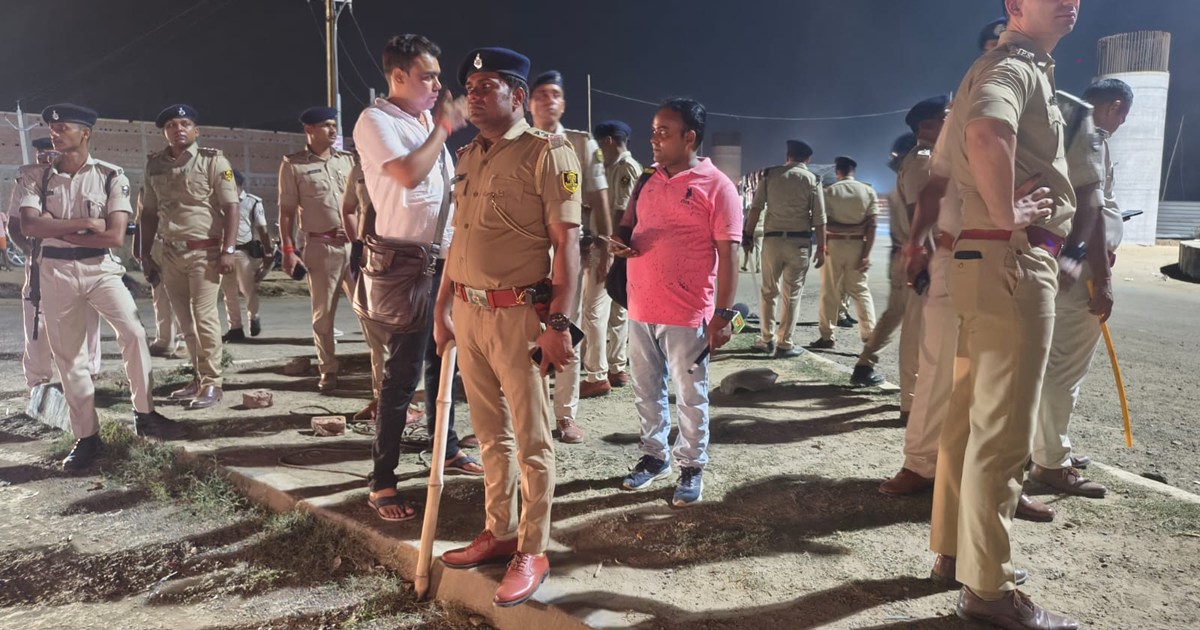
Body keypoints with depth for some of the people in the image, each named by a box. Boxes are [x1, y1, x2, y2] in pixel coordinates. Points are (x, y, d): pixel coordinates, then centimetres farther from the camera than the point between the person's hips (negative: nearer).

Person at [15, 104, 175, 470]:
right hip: (56, 271, 2)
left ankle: (143, 412, -2)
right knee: (67, 354, 6)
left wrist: (57, 229, -8)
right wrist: (84, 224, -13)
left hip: (101, 268, -2)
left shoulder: (111, 176, -3)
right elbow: (29, 226, -10)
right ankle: (86, 436, 14)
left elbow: (115, 235, -12)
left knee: (133, 332, -19)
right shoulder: (35, 176, 3)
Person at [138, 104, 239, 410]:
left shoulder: (213, 160, -3)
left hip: (204, 251, -5)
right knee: (185, 320, 9)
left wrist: (228, 249, -16)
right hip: (171, 253, 5)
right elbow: (149, 212, 16)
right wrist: (145, 254, 12)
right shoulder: (155, 165, 11)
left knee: (204, 317, -6)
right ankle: (199, 377, 20)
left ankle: (211, 383, 3)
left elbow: (231, 206, -8)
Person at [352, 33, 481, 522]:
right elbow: (408, 175, -25)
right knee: (404, 371, -7)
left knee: (441, 359, 16)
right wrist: (442, 127, -13)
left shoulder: (428, 121, 14)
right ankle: (382, 482, 2)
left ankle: (446, 449, 31)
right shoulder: (376, 121, -8)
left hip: (443, 257, 8)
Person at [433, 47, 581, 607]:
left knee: (531, 440, 4)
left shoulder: (547, 153, -9)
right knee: (490, 434, 17)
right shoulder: (467, 157, 14)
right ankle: (499, 533, 32)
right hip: (468, 313, 7)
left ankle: (532, 552, 17)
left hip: (517, 314, -7)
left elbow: (567, 243, -13)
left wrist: (559, 323, -19)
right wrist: (442, 308, 17)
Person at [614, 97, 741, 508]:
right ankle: (655, 456, 32)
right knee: (646, 391, 16)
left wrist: (723, 313, -15)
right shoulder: (649, 180, 11)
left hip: (687, 315, -6)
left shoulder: (717, 187, -8)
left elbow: (728, 255, -11)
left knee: (691, 397, 7)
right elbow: (629, 226, 23)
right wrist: (621, 241, -2)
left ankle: (691, 467, 22)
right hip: (640, 309, 6)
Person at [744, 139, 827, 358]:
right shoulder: (812, 180, 3)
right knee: (792, 294, 5)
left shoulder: (770, 174, 5)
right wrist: (821, 247, 4)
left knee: (769, 291, 13)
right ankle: (784, 343, 7)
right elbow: (819, 219, -1)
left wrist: (748, 235, 5)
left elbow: (755, 208, 0)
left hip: (772, 239, 1)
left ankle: (767, 339, 18)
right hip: (799, 241, -1)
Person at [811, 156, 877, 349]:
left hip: (834, 244, -1)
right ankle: (870, 334, 5)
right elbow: (872, 225, -5)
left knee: (830, 292, 5)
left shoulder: (830, 191, -1)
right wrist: (867, 254, -5)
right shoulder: (868, 191, 2)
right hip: (857, 245, 2)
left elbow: (823, 222, -11)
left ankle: (827, 336, 6)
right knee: (860, 290, 9)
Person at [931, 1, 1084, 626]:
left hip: (997, 262, 10)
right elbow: (986, 134, -34)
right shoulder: (1013, 68, -10)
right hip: (1012, 261, -10)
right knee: (1003, 429, -6)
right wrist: (1007, 217, -22)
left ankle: (954, 547, 27)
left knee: (973, 414, 15)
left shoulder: (1025, 69, 23)